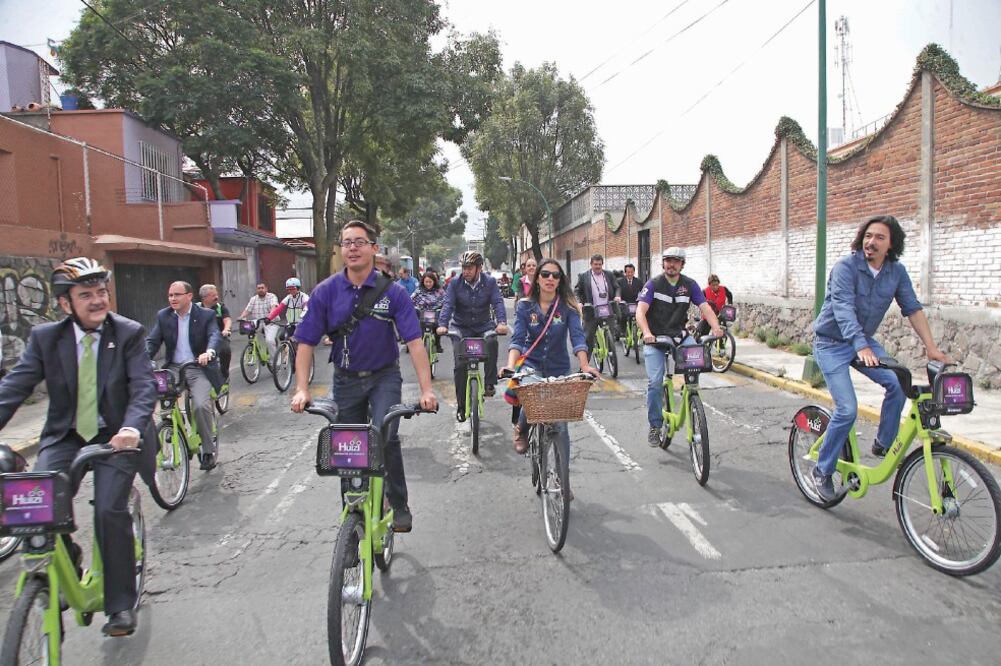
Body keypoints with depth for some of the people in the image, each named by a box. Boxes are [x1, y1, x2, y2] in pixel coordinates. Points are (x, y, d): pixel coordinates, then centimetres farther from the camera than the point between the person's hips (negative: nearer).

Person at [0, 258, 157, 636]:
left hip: (115, 437, -3)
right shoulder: (45, 337, -1)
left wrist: (131, 427, -36)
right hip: (64, 436, 3)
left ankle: (121, 605, 1)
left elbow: (144, 386, -17)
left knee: (110, 510, -17)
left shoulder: (129, 333, -8)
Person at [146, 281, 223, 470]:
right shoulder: (163, 316, 9)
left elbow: (215, 335, -15)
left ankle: (209, 449, -3)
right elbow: (152, 341, 2)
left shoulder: (206, 315, -1)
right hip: (174, 368, 4)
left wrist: (209, 352, -38)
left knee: (201, 405, -23)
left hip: (199, 368, -3)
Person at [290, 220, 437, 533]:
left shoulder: (392, 292, -13)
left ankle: (399, 507, -2)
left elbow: (414, 341, -17)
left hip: (384, 377, -2)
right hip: (345, 380, 3)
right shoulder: (326, 291, -9)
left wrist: (426, 389, -25)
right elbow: (306, 343, -8)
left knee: (385, 437, -22)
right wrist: (302, 389, -18)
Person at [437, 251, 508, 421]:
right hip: (461, 327, 0)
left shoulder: (489, 282, -6)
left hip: (483, 325, 0)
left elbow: (498, 303, -16)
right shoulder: (455, 284, -6)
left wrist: (502, 322, -36)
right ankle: (461, 406, 6)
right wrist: (442, 325, -34)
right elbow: (448, 305, -16)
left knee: (492, 341, -34)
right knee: (460, 365, -9)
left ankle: (489, 383, -19)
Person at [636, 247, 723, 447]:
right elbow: (640, 311, -17)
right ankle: (655, 426, 4)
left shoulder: (689, 285, 1)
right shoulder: (653, 284, -6)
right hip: (655, 339, -2)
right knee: (655, 382, -13)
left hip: (679, 335, 2)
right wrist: (646, 333, -36)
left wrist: (716, 327, -27)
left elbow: (705, 307, -8)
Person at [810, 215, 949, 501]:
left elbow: (913, 309, 1)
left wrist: (931, 348, -8)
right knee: (848, 409, -15)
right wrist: (861, 347, -43)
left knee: (898, 383, -20)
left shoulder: (897, 272, -1)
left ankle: (884, 444, 4)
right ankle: (823, 470, 3)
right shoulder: (846, 266, -20)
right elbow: (843, 309, -31)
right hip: (832, 344, -5)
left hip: (865, 341, 5)